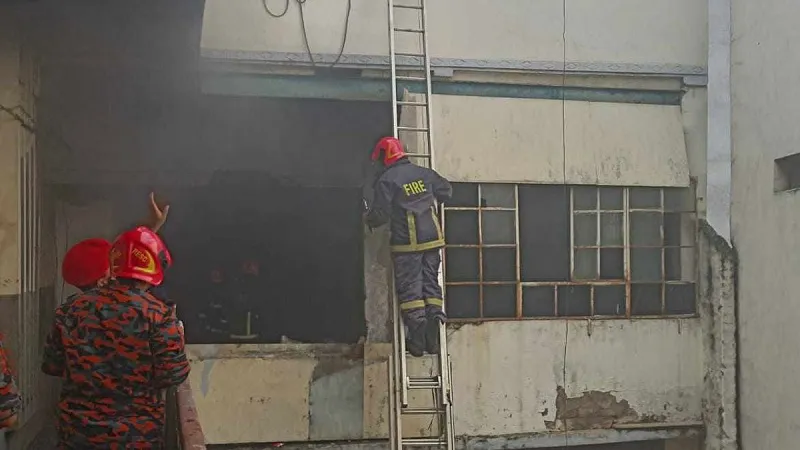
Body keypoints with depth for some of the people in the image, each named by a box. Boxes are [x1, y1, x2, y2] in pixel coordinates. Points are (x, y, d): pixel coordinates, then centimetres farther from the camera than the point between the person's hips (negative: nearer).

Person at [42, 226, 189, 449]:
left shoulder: (72, 308, -2)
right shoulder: (158, 314, -14)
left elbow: (51, 366, 6)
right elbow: (172, 376, -13)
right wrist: (176, 336, 4)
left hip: (77, 432, 3)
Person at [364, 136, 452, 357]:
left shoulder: (386, 180, -8)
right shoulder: (424, 173, 9)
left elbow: (380, 213, -10)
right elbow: (446, 190, 19)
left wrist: (369, 219, 12)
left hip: (407, 243, -5)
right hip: (433, 239, 5)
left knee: (409, 288, 2)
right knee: (431, 283, 10)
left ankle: (417, 338, -1)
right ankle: (432, 338, 3)